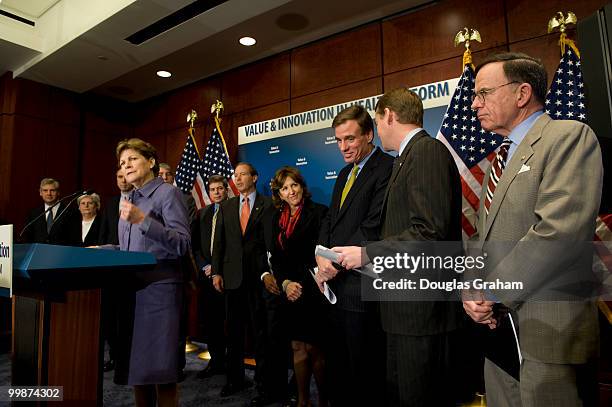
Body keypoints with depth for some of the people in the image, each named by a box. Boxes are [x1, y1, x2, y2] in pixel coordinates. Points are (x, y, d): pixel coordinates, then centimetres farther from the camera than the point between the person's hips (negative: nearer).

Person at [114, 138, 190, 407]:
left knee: (159, 369, -3)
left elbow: (182, 244, -16)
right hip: (130, 288, 7)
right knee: (135, 366, 13)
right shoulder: (129, 199, 18)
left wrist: (143, 220, -22)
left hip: (159, 288, -7)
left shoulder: (167, 193, -5)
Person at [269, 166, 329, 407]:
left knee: (314, 348, 2)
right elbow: (276, 258, 11)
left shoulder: (318, 212, -7)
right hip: (290, 292, 5)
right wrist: (286, 284, -6)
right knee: (298, 347, 11)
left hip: (313, 290, -5)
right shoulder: (278, 219, 11)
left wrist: (301, 285, -13)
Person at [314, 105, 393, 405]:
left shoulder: (386, 169, -12)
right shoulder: (344, 174, 17)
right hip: (335, 286, 9)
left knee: (364, 373, 6)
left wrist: (337, 263, -13)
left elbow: (373, 228, -19)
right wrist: (322, 256, -2)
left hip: (361, 288, -8)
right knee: (337, 370, 20)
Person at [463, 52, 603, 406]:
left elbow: (559, 232, -23)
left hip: (549, 333, -8)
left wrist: (493, 292, -15)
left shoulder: (569, 136, -10)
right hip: (500, 329, 8)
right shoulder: (503, 157, 16)